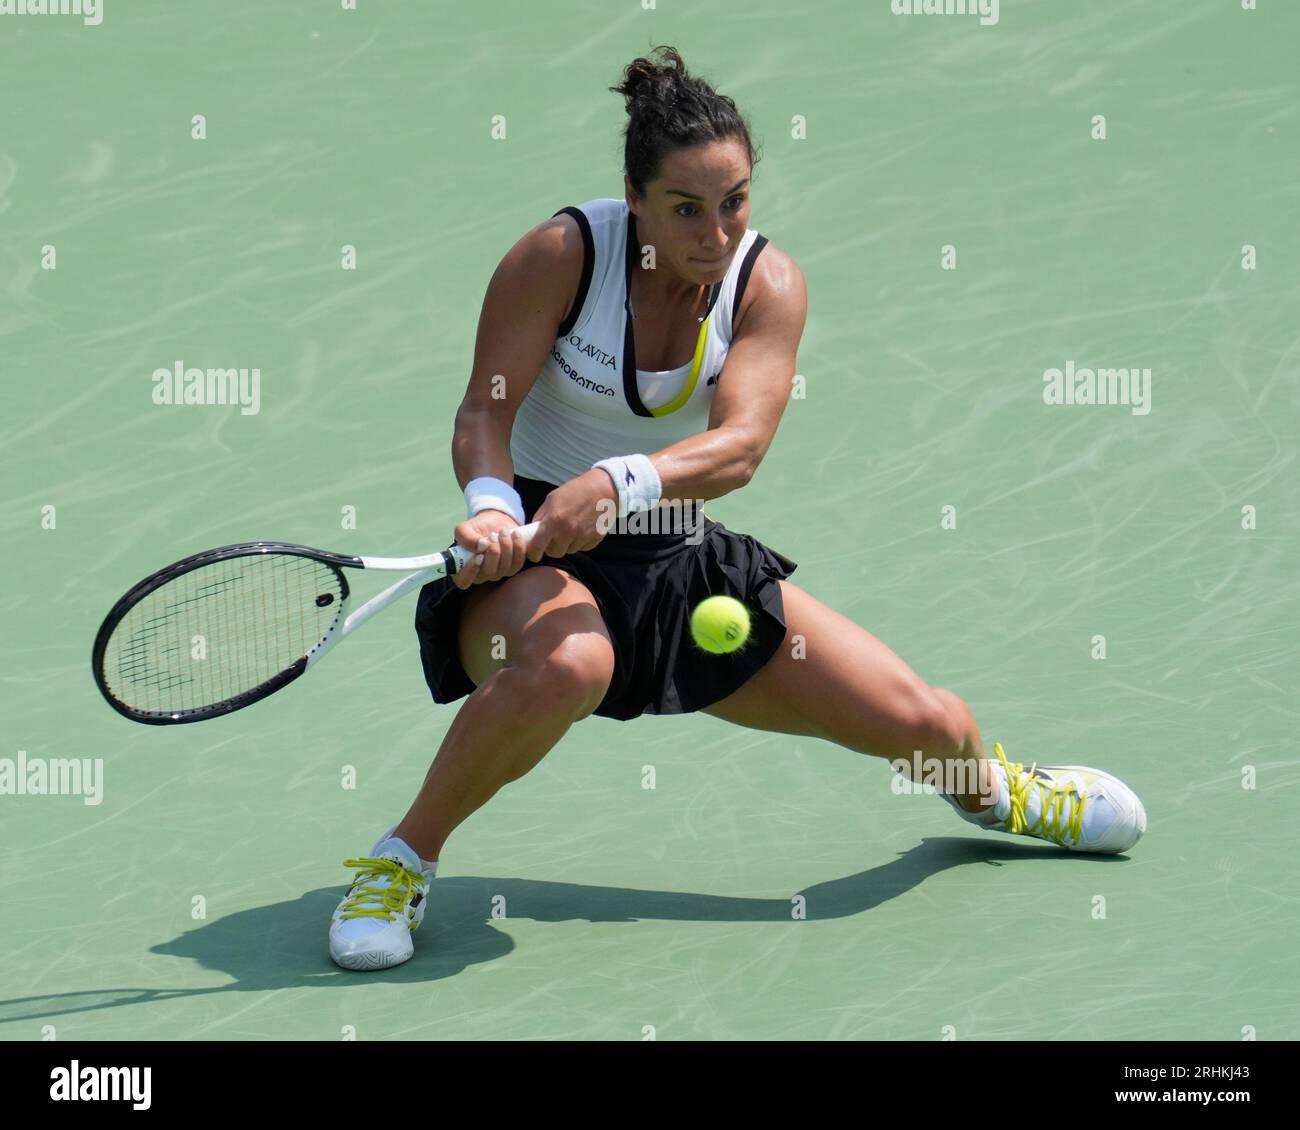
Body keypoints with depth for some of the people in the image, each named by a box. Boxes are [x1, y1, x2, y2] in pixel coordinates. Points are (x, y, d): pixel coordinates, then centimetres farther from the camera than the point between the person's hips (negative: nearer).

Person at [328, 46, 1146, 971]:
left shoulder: (769, 284, -8)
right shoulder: (561, 254, -14)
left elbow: (740, 444, -23)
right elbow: (486, 410, -14)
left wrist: (619, 484, -43)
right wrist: (492, 505, -38)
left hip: (681, 562, 4)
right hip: (534, 559, -3)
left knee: (927, 725, -1)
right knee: (564, 662, -43)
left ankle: (990, 790, 39)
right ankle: (404, 859, -19)